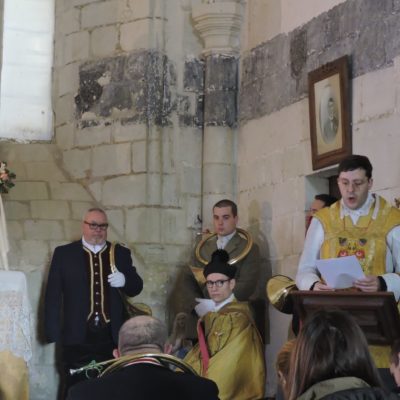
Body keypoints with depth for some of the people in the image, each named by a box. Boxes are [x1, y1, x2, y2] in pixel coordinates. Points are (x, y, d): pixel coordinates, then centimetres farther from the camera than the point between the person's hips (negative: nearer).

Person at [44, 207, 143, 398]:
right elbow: (52, 294, 0)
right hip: (77, 337, -2)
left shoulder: (121, 253, 11)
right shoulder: (64, 253, 4)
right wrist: (53, 332, -7)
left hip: (112, 337, 2)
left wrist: (124, 281, -13)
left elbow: (136, 287, 11)